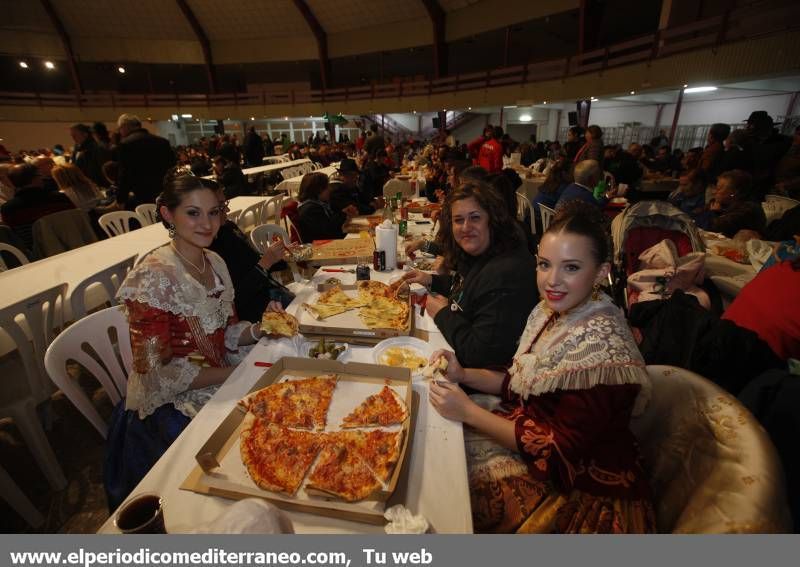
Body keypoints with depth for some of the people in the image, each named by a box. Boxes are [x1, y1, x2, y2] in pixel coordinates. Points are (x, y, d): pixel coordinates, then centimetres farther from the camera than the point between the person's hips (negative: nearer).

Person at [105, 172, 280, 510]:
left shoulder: (215, 263, 1)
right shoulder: (153, 278, -20)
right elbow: (158, 373, -18)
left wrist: (260, 329, -12)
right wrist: (238, 372, -19)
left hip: (220, 384, 7)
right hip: (172, 407, -6)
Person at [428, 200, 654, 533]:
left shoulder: (601, 344, -29)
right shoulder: (552, 310, -4)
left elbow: (559, 451, -24)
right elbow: (523, 383, 6)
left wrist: (468, 412, -22)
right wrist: (464, 375, -8)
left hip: (582, 497, -7)